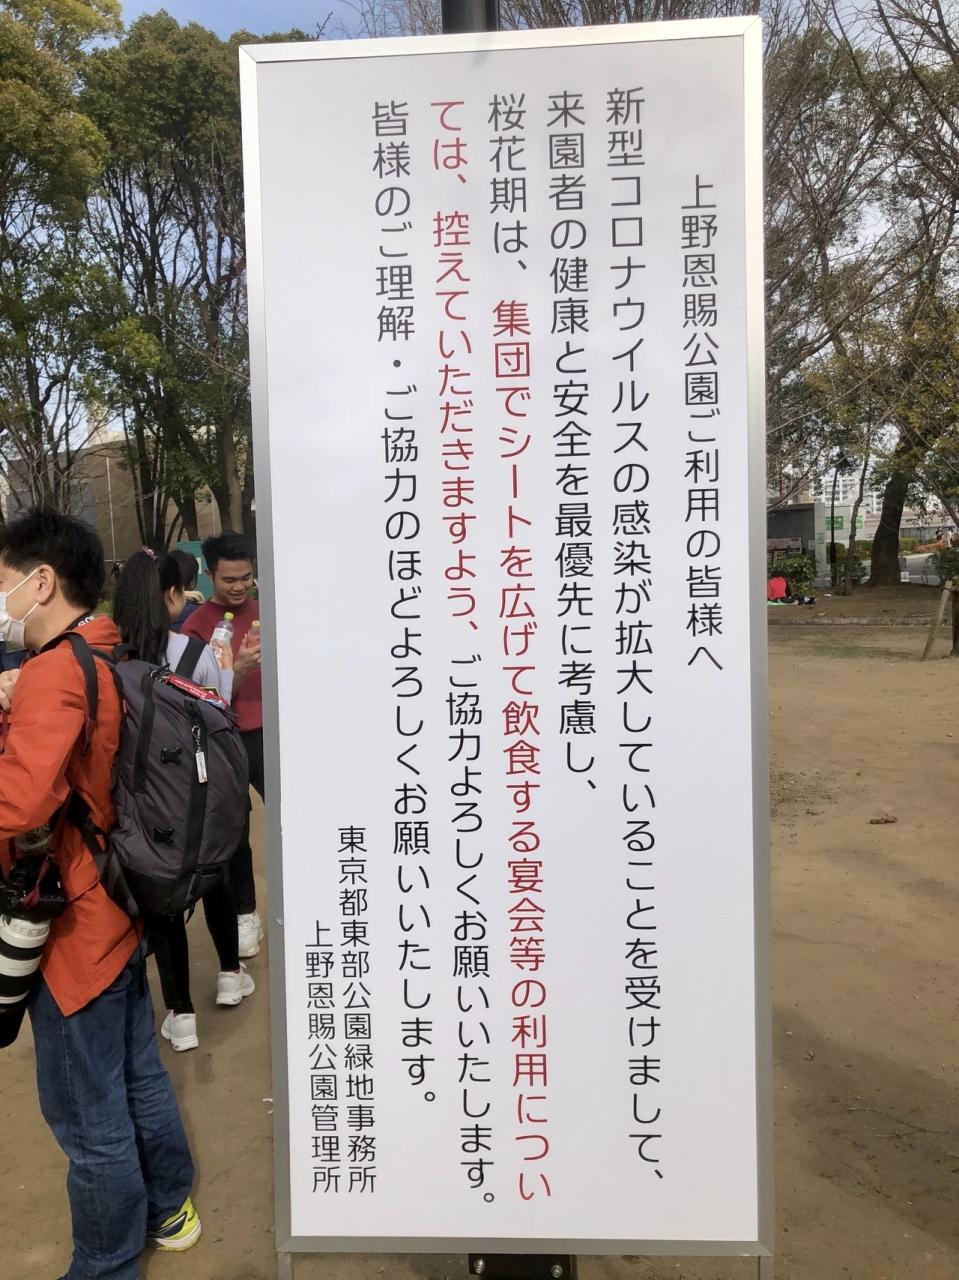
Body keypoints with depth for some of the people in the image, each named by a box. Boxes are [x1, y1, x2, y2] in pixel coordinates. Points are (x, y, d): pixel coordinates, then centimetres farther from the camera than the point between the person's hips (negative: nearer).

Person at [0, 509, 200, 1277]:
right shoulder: (111, 661, 1)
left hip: (73, 926, -8)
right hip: (121, 910, 9)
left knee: (89, 1118, 11)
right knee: (140, 1075, 25)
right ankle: (169, 1208, 44)